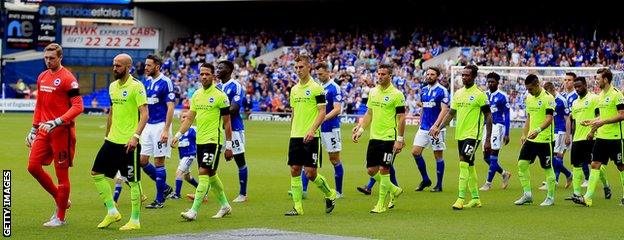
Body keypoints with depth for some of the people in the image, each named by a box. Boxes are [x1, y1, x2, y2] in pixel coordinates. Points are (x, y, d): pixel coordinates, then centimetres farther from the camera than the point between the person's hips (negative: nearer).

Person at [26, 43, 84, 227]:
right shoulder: (42, 77, 13)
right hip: (44, 131, 8)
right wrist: (34, 129, 19)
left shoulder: (67, 79, -11)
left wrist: (57, 122, -24)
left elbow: (78, 107, -16)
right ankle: (60, 199, 20)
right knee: (33, 166, 2)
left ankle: (60, 217, 9)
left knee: (61, 173, -1)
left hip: (62, 131, -8)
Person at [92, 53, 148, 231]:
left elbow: (144, 114, -16)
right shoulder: (113, 86, 12)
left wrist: (136, 136, -25)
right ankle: (112, 212, 15)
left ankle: (135, 221, 7)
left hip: (129, 142, -8)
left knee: (133, 181, -2)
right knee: (97, 173, 6)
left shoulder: (136, 86, -11)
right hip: (112, 140, 8)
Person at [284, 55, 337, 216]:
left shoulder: (316, 88, -6)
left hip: (311, 137, -6)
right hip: (295, 136, 6)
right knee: (295, 171, 1)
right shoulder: (294, 89, 13)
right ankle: (297, 207, 5)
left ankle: (330, 195, 17)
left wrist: (312, 130, -21)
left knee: (310, 173, -8)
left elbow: (322, 112, -10)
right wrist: (293, 132, 17)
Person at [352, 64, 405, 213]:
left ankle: (382, 204, 4)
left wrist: (400, 139, -15)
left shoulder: (396, 94, -9)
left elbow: (401, 118, -10)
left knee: (383, 170, -7)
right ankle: (394, 190, 27)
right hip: (374, 137, 7)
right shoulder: (373, 92, 10)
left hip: (389, 138, -7)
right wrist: (360, 130, 11)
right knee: (371, 170, 6)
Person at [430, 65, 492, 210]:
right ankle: (475, 199, 19)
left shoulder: (479, 95, -9)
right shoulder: (458, 93, 11)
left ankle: (461, 198, -15)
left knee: (464, 163, -16)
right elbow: (451, 113, 20)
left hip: (473, 135, -7)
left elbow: (488, 117, -7)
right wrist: (439, 127, 9)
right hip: (460, 135, 7)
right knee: (469, 166, 11)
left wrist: (488, 139, -10)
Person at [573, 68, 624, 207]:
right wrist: (592, 122, 12)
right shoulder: (601, 95, 13)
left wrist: (603, 122, -20)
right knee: (595, 165, 0)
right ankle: (588, 198, -4)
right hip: (601, 136, 8)